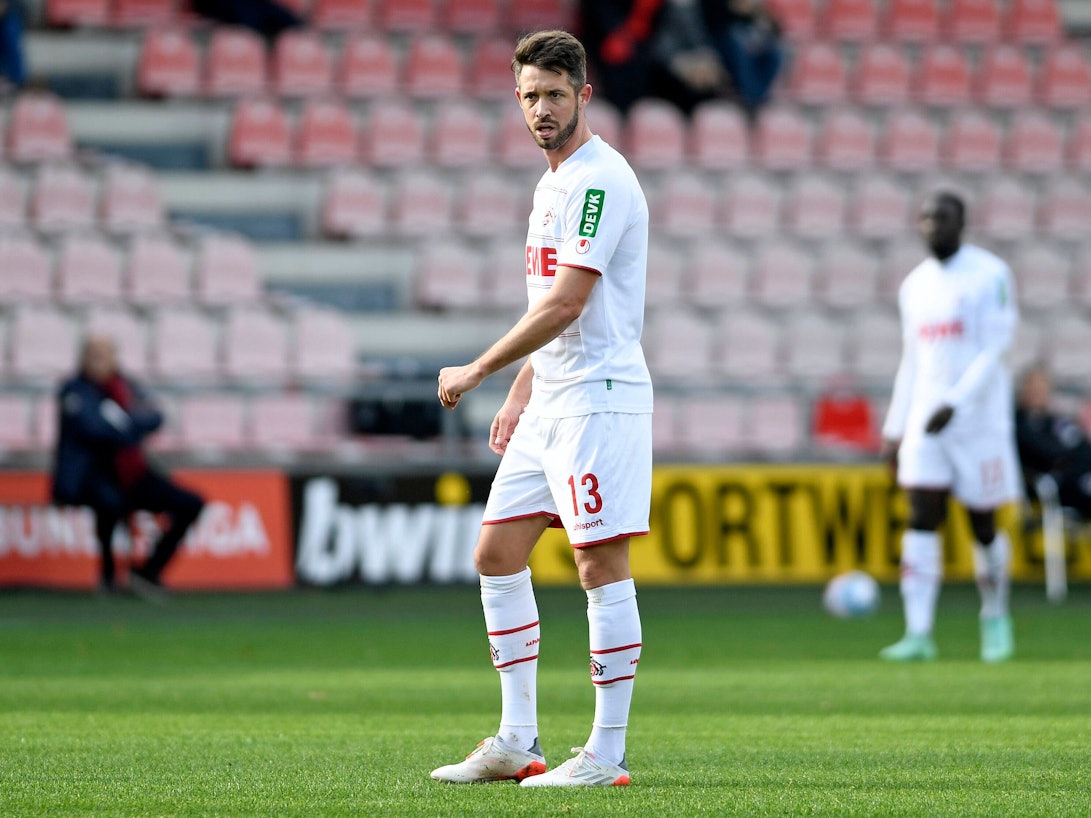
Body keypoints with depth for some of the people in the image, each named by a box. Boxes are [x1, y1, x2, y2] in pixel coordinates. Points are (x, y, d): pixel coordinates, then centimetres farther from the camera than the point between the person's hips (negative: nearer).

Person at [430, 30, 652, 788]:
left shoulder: (601, 181, -14)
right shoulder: (553, 184, 17)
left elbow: (565, 305, -21)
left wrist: (476, 372, -14)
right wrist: (518, 396, 20)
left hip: (600, 397, -10)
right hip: (551, 402, 10)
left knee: (602, 564, -8)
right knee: (497, 554, 10)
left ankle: (608, 754, -5)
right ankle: (518, 743, 14)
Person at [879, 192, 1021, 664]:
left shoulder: (989, 275, -6)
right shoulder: (915, 286, 12)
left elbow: (994, 351, -13)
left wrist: (955, 404, -24)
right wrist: (894, 430, 16)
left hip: (979, 416, -4)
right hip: (925, 415, 4)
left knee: (983, 526, 4)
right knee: (922, 520, -9)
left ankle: (996, 617, 28)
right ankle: (918, 635, -15)